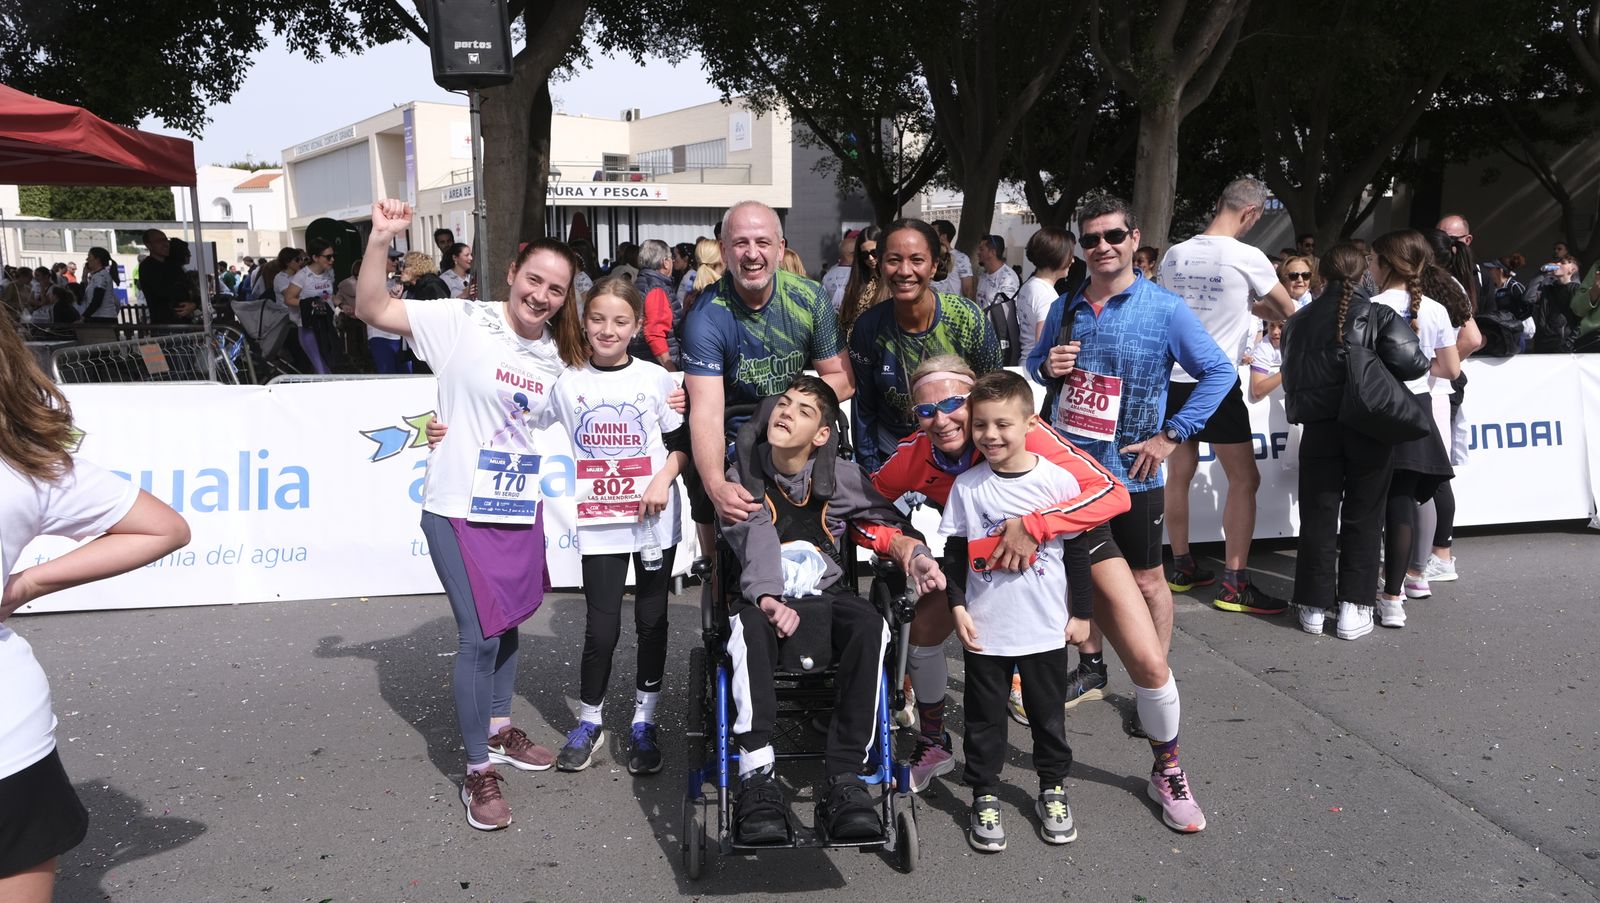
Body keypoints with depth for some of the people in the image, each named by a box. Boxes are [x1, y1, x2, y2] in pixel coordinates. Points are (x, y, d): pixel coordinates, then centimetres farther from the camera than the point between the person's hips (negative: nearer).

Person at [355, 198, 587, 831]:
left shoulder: (558, 355, 5)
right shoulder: (462, 322, -11)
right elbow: (372, 310, -15)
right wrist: (381, 240, -30)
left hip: (520, 508, 6)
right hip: (458, 508, -6)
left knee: (507, 621, 19)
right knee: (479, 635, -5)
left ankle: (498, 730, 40)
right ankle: (478, 772, 10)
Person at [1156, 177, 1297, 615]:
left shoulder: (1175, 254, 4)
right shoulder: (1248, 258, -10)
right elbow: (1287, 310, 3)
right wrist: (1250, 305, 24)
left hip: (1173, 378, 6)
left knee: (1179, 476, 13)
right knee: (1244, 480, 2)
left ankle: (1181, 567, 23)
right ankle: (1233, 584, 1)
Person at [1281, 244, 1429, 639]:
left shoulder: (1298, 321, 5)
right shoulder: (1379, 315, -5)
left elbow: (1291, 379, 5)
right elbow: (1411, 362, -16)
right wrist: (1378, 374, 2)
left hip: (1318, 429, 2)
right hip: (1369, 429, -2)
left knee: (1317, 516, 8)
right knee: (1362, 518, 7)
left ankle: (1314, 606, 11)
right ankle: (1353, 607, 8)